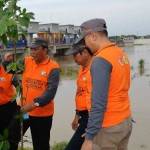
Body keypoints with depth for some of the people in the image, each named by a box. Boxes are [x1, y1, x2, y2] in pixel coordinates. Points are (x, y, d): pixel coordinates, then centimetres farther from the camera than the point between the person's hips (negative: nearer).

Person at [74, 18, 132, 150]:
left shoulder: (100, 60, -19)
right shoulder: (121, 53, 6)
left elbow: (99, 104, -23)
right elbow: (118, 89, 8)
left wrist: (89, 137, -20)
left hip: (109, 126, -8)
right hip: (126, 120, 8)